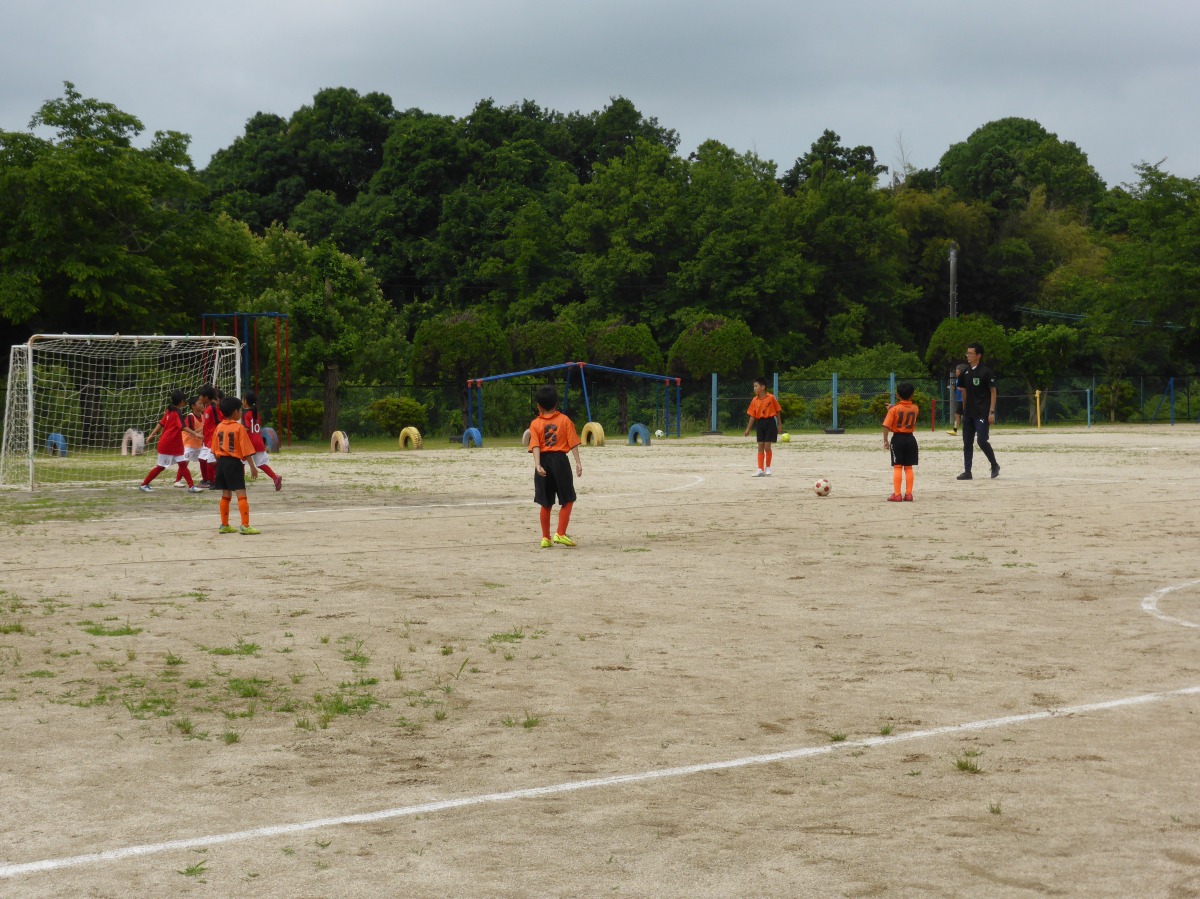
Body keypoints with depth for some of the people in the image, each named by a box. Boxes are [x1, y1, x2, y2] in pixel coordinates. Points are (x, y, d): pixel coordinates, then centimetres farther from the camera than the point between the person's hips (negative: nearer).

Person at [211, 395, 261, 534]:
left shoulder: (219, 427, 6)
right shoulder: (239, 427, -10)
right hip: (234, 462, -6)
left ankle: (224, 525, 19)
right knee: (241, 495, -7)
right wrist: (252, 467, -10)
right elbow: (246, 450, -13)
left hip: (221, 462, 6)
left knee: (226, 495, 15)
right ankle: (245, 526, -14)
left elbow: (215, 450, 10)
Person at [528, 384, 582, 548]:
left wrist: (537, 465, -18)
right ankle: (560, 534, -6)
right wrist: (578, 462, -5)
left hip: (544, 461, 2)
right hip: (560, 461, -2)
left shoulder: (535, 424, 4)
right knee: (568, 500, 6)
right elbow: (573, 443, -4)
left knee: (546, 504, 11)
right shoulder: (564, 420, 2)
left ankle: (546, 538, 13)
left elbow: (535, 446, -9)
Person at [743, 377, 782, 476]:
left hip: (770, 422, -4)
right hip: (760, 423, 4)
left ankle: (768, 468, 11)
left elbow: (778, 411, 0)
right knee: (760, 446, 4)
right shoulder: (755, 400, 3)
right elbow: (752, 416, 7)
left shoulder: (771, 398, -8)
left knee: (767, 446, -4)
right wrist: (748, 429, 4)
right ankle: (760, 469, 7)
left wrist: (779, 424, 2)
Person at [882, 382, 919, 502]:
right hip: (910, 439, 3)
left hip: (898, 438, -3)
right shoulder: (915, 409, 1)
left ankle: (897, 495, -4)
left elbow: (886, 426, -14)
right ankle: (908, 494, 9)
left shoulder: (894, 409, -10)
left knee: (897, 467, -2)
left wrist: (885, 441, -7)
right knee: (908, 468, 9)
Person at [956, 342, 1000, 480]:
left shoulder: (986, 372, -8)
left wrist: (992, 412, -13)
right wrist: (964, 410, 16)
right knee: (967, 443, 5)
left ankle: (994, 466, 7)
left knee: (982, 440, -13)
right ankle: (967, 472, 9)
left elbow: (993, 392, -8)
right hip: (969, 414, 7)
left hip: (982, 413, -7)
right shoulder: (965, 373, 10)